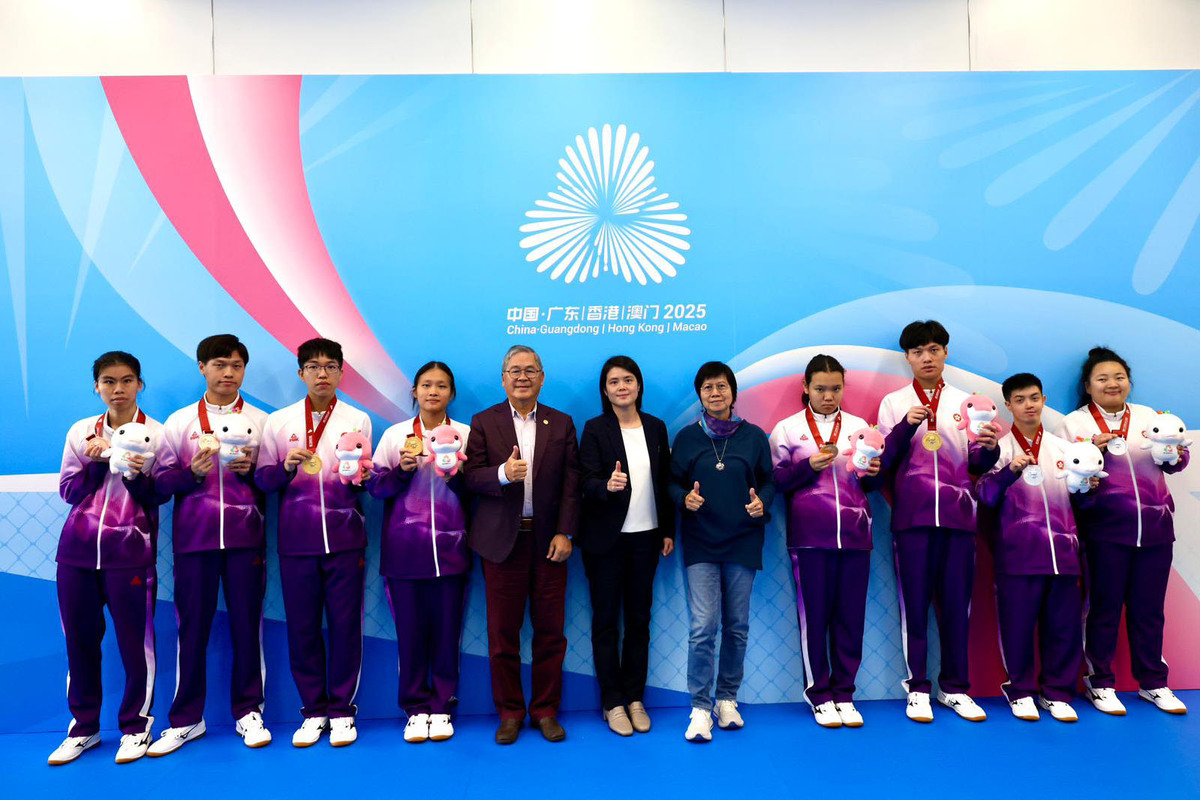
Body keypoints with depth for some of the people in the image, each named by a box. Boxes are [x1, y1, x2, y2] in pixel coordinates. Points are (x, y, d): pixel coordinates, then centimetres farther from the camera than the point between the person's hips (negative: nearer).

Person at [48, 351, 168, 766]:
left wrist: (136, 474, -20)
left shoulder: (155, 434, 0)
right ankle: (83, 727, 25)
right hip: (78, 550, 3)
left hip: (130, 552, -3)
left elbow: (158, 497, -2)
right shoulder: (81, 432, 9)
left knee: (135, 641, 0)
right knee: (79, 639, 9)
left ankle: (136, 726, 16)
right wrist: (96, 460, -10)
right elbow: (68, 491, 6)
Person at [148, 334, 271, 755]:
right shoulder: (179, 421, 9)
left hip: (245, 539, 0)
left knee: (247, 625, 3)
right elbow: (161, 480, 5)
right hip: (194, 539, 0)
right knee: (192, 627, 5)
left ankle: (248, 713, 16)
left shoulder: (261, 420, 9)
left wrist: (251, 469, -11)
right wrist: (193, 472, -13)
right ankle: (186, 719, 18)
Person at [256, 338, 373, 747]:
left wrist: (362, 476, -14)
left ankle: (341, 710, 15)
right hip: (297, 541, 1)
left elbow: (368, 478, 7)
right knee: (302, 627, 5)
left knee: (345, 625, 2)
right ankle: (313, 710, 19)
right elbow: (262, 480, 5)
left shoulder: (358, 419, 7)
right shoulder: (278, 422, 8)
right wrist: (286, 467, -14)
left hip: (345, 540, -1)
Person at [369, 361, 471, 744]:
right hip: (405, 550, 0)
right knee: (410, 630, 4)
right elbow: (376, 486, 5)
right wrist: (402, 470, -12)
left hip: (450, 548, 0)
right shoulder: (394, 435, 7)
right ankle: (416, 709, 18)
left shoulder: (465, 434, 5)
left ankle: (442, 708, 17)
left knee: (447, 629, 4)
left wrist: (456, 474, -14)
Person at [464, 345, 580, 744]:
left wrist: (564, 534, -6)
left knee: (550, 632, 6)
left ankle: (545, 711, 21)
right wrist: (503, 474, -23)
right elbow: (472, 477, -3)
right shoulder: (484, 422, 4)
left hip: (548, 540, 1)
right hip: (502, 540, -1)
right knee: (502, 633, 6)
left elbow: (571, 484, 2)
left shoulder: (562, 424, 6)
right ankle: (509, 712, 22)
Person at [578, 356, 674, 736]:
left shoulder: (656, 427, 5)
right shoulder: (595, 429, -5)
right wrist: (608, 485, -33)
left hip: (645, 537, 3)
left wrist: (668, 530, 7)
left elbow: (665, 482, 8)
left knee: (639, 618, 10)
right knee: (606, 619, 6)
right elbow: (588, 482, -11)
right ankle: (613, 702, 17)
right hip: (606, 538, -3)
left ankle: (635, 698, 23)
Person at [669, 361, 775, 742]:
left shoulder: (754, 436, 3)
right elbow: (672, 482, 6)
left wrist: (762, 503, -12)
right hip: (700, 543, -1)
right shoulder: (687, 437, 2)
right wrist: (684, 498, -15)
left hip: (743, 541, 1)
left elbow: (769, 481, 8)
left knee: (737, 626, 9)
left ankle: (727, 698, 26)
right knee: (702, 627, -8)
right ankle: (700, 708, 3)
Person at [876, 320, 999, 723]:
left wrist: (989, 449, -13)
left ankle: (955, 687, 17)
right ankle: (917, 688, 11)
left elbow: (976, 464, 9)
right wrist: (906, 425, -15)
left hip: (957, 515, 2)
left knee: (956, 602, 5)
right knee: (914, 602, 1)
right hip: (912, 516, -2)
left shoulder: (964, 401, 13)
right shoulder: (893, 402, 8)